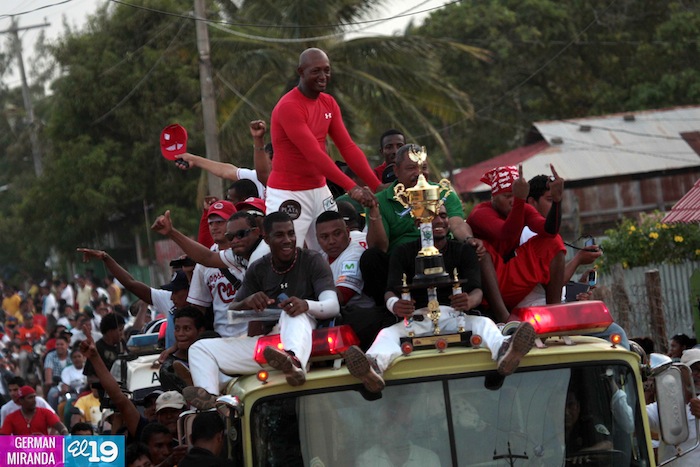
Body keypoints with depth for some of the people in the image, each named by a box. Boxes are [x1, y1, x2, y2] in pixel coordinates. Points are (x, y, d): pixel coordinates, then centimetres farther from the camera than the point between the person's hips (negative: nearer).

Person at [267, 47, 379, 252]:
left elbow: (348, 147, 4)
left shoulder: (329, 103, 8)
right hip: (288, 196, -8)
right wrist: (351, 188, -30)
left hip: (320, 190, 8)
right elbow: (314, 154, -25)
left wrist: (377, 187, -6)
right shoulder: (289, 107, -18)